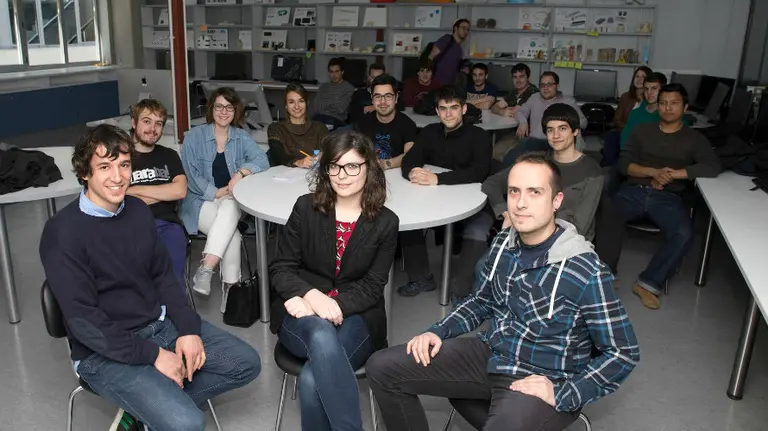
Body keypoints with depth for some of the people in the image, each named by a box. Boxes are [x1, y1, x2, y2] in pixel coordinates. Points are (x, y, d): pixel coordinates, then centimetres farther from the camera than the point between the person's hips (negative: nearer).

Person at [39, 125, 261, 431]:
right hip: (106, 352, -7)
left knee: (246, 363, 2)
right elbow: (83, 320, -19)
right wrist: (153, 355, -19)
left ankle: (164, 401, 7)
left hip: (161, 323, 7)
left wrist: (188, 329, -4)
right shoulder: (63, 233, -18)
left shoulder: (138, 210, 3)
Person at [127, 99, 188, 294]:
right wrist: (165, 192, 1)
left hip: (167, 224, 2)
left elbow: (180, 191, 6)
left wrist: (135, 190, 2)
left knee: (173, 281, -26)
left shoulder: (169, 156, 23)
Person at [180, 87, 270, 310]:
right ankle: (230, 286, -21)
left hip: (231, 201, 2)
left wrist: (241, 172, -22)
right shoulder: (194, 137, 4)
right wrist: (216, 192, -16)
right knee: (233, 234, -30)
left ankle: (205, 269, -38)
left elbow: (262, 160, -3)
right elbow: (190, 174, -4)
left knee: (229, 209, -35)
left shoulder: (241, 137, 12)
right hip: (201, 202, -2)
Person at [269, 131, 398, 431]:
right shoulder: (306, 208, 2)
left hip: (355, 319, 0)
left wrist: (334, 304, -20)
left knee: (311, 380, -31)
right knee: (322, 335, -37)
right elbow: (280, 269, 1)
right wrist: (310, 295, -20)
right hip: (302, 315, 1)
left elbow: (372, 287, -1)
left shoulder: (385, 222, 0)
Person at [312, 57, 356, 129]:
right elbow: (315, 107, 11)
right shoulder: (323, 87, 21)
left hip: (336, 120, -3)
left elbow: (341, 109, -5)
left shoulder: (349, 88, 4)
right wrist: (332, 101, 1)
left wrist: (325, 103, 9)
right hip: (318, 118, 3)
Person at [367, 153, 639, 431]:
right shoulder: (504, 243, -1)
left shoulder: (586, 272, -19)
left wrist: (562, 395, -20)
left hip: (540, 381, -6)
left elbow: (624, 353, -11)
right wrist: (438, 332, 2)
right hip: (489, 355, 6)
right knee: (382, 368, -1)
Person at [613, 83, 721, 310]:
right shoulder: (641, 131, 17)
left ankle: (648, 283, -20)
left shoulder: (694, 139, 13)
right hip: (634, 191, 1)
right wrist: (654, 172, -11)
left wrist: (671, 175, -14)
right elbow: (623, 164, 7)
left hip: (667, 198, 0)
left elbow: (713, 167, -5)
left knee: (683, 234, -32)